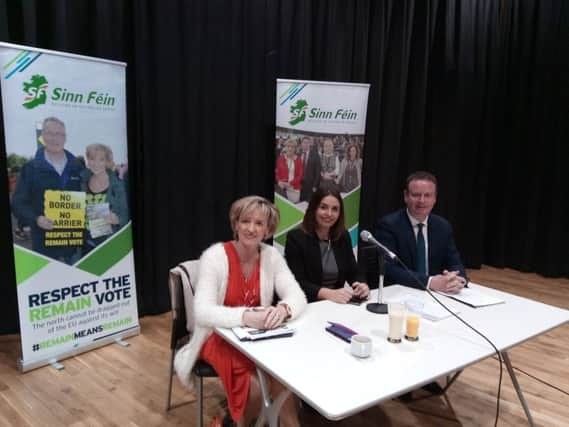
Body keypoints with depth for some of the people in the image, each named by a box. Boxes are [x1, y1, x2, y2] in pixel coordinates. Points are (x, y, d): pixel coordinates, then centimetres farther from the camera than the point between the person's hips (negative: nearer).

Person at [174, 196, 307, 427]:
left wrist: (283, 308, -37)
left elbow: (297, 296, -13)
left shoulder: (271, 256, -5)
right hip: (219, 337, -3)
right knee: (255, 386, -26)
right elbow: (203, 313, -27)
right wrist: (245, 317, -43)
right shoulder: (215, 256, -17)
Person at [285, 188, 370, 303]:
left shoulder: (343, 236, 8)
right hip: (308, 306, -4)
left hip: (338, 304, 5)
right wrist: (329, 294, -29)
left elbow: (353, 271, 8)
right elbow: (296, 283, -16)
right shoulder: (295, 237, -9)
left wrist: (363, 285, -15)